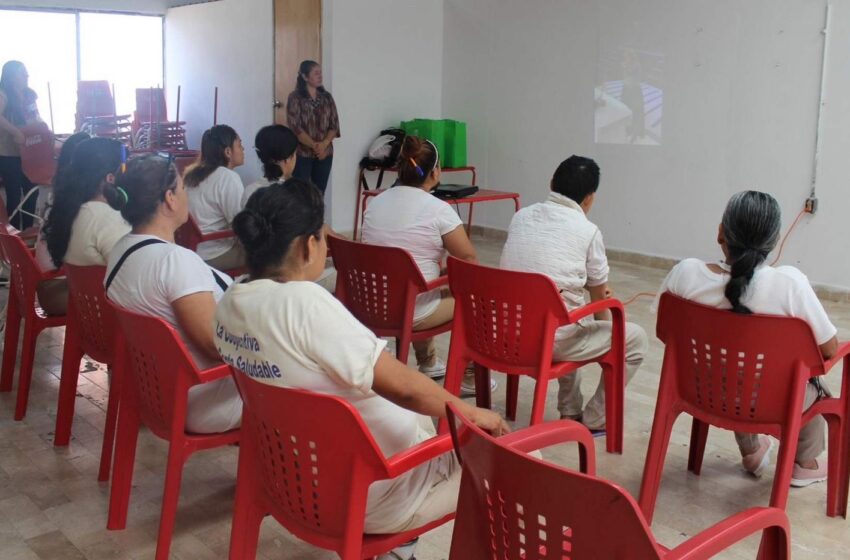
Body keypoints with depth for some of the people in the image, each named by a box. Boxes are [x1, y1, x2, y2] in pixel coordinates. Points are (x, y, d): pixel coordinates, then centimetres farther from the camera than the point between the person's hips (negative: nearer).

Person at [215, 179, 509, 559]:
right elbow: (403, 386, -24)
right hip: (374, 495, -9)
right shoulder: (302, 301, -28)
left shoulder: (230, 304, -3)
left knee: (423, 414, 30)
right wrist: (470, 413, -6)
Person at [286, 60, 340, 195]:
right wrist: (314, 145, -21)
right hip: (302, 153, -4)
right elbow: (295, 127, -13)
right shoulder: (295, 98, -6)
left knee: (320, 194, 7)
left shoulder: (327, 97, 8)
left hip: (325, 153, 4)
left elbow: (334, 125, 4)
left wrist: (324, 144, -14)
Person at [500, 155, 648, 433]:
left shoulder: (521, 216, 10)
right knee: (636, 339, 13)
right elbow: (600, 298, 9)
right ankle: (594, 420, 19)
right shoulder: (588, 231, -4)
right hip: (551, 340, -6)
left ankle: (570, 411, 38)